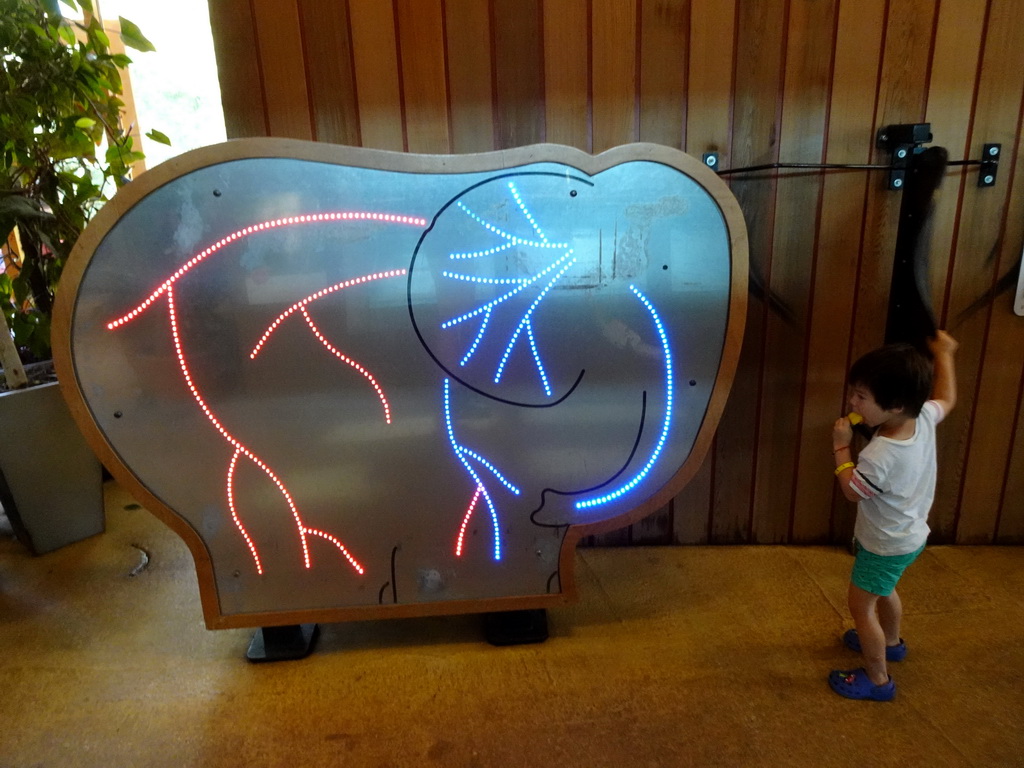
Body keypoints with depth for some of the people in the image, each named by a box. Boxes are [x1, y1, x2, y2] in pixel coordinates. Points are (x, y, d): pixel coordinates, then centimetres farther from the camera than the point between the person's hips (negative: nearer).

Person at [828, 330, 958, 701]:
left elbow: (852, 490, -20)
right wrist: (943, 354, 18)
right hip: (911, 535, 9)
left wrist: (841, 447, -14)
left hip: (885, 546, -9)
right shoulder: (924, 418, -18)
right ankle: (891, 642, 54)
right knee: (884, 590, 31)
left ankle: (878, 680, 23)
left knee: (861, 605, 8)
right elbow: (947, 398, 7)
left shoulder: (880, 456, -39)